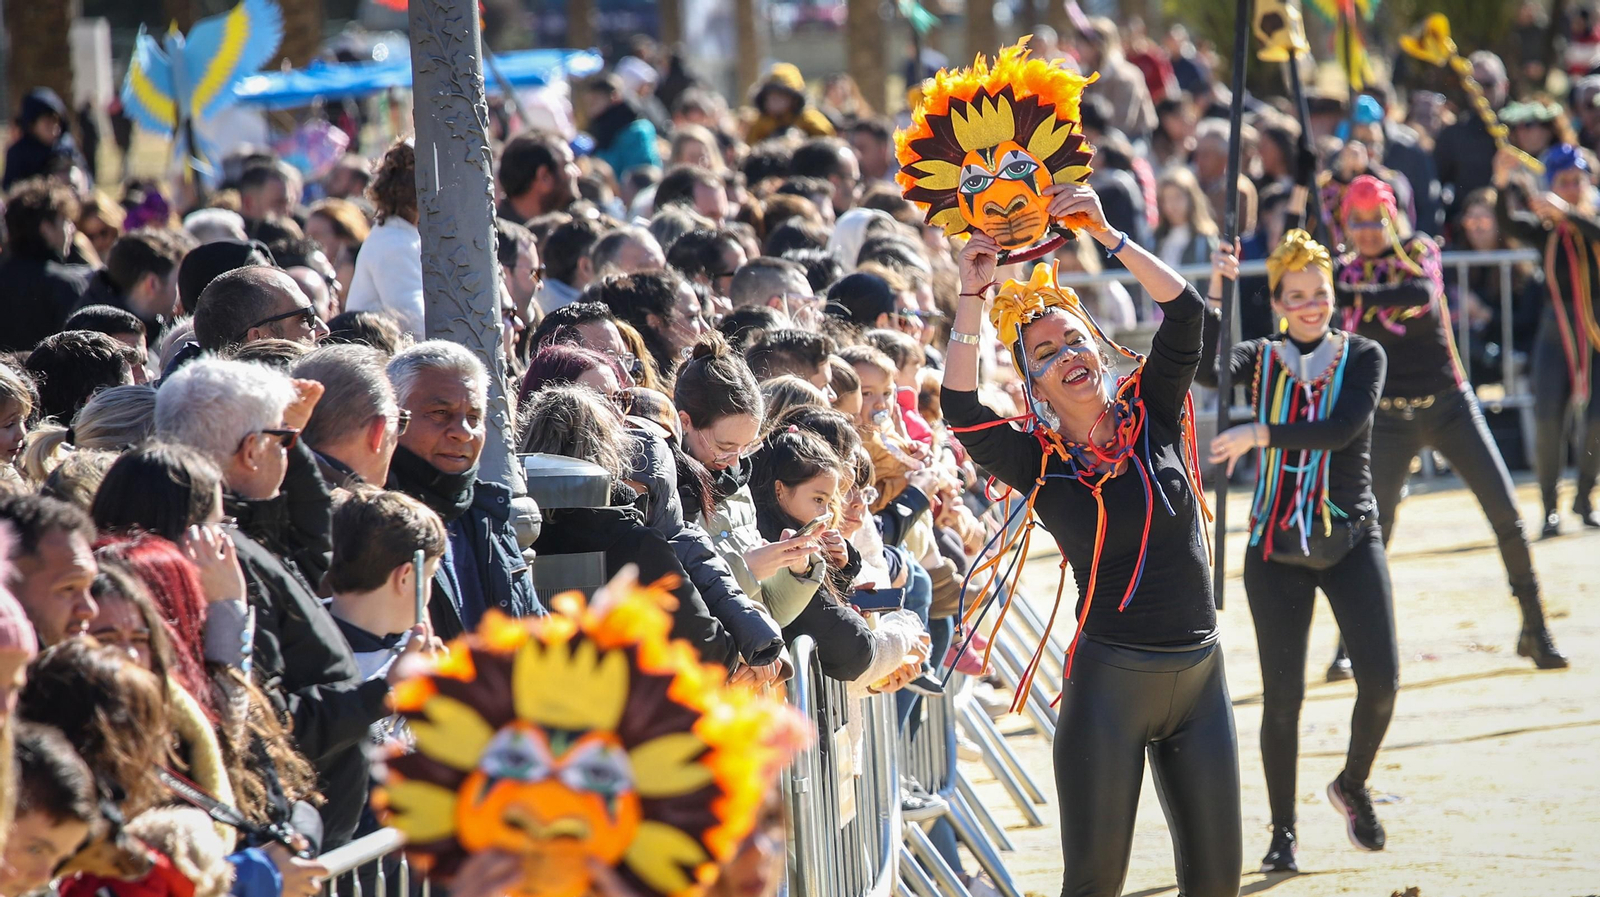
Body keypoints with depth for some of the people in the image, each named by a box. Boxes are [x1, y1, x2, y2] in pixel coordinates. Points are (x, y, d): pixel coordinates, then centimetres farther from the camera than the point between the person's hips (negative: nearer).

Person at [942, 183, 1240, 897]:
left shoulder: (1150, 415, 6)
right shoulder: (1040, 463, -2)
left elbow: (1184, 313, -5)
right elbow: (961, 412, -18)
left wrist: (1107, 235, -11)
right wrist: (972, 299, -20)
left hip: (1198, 675, 3)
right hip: (1109, 679, -3)